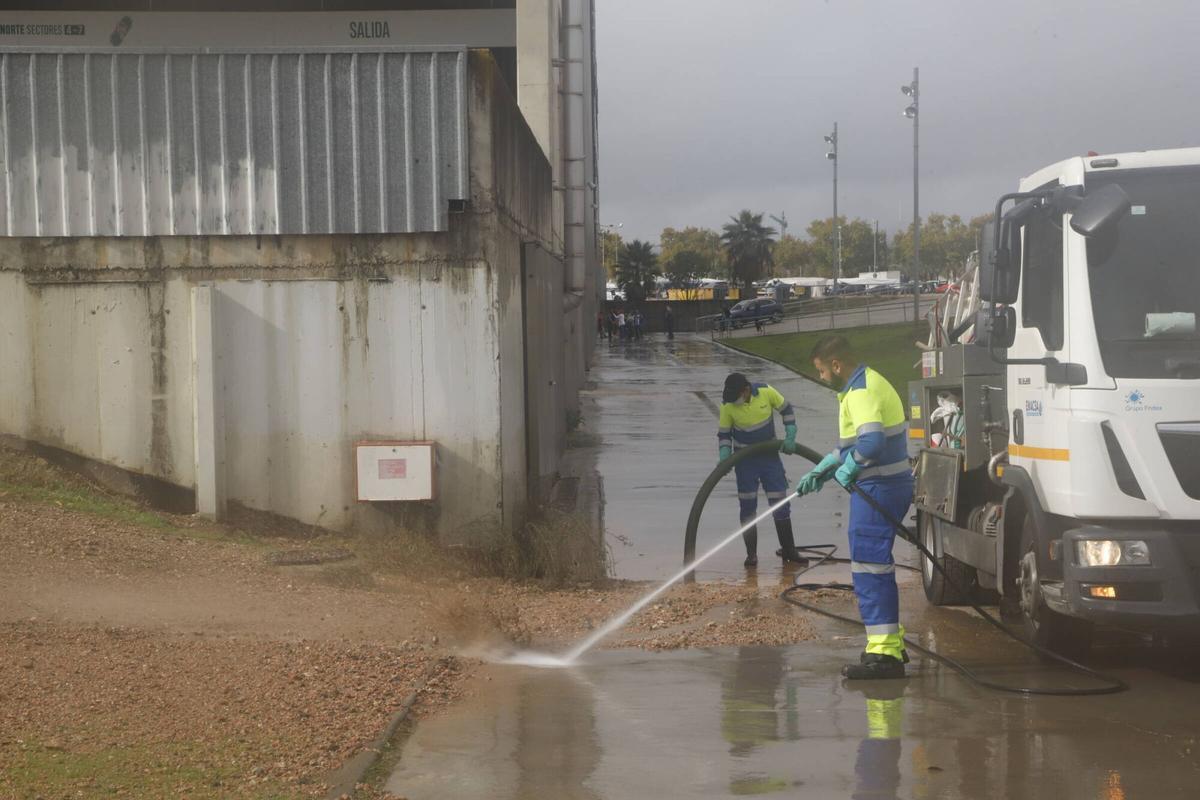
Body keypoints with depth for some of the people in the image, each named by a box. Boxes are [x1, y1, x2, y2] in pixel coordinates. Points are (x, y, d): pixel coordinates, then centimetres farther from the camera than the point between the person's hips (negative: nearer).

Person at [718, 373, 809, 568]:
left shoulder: (766, 392, -17)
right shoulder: (727, 405, -16)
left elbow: (786, 410, -1)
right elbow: (723, 434, -4)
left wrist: (790, 438, -9)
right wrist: (724, 458, -18)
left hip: (770, 456, 1)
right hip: (744, 459, -1)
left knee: (780, 503, 2)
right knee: (748, 507, -3)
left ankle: (788, 550, 12)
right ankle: (751, 554, 5)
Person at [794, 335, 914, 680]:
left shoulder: (861, 392, -17)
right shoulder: (867, 382, 18)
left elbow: (872, 442, -33)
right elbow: (851, 443, 28)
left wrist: (847, 469, -16)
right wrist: (820, 471, 24)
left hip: (878, 489, -11)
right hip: (889, 485, 11)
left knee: (869, 566, -9)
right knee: (877, 565, 19)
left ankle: (884, 654, -11)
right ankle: (892, 642, 27)